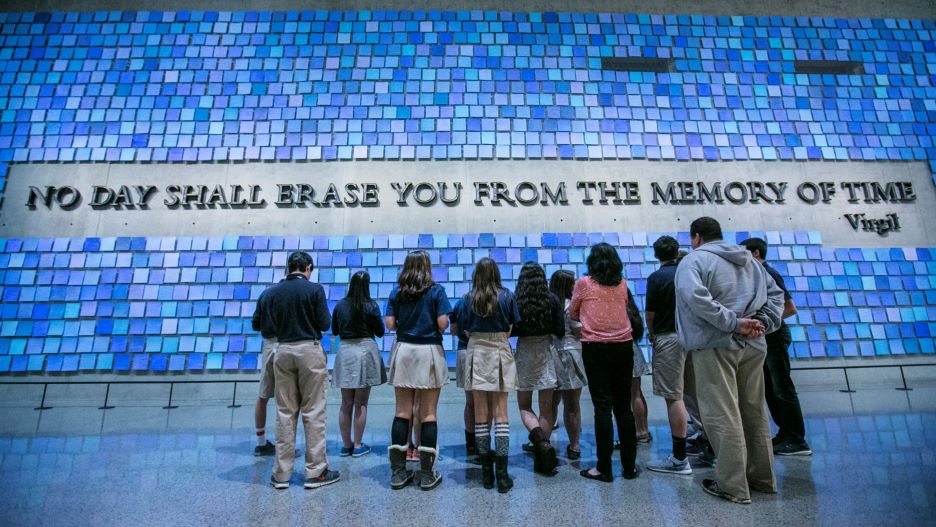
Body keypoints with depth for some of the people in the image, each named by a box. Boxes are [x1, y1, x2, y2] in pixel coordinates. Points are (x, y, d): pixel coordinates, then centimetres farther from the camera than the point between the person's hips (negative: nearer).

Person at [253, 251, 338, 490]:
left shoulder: (270, 293, 3)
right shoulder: (314, 289, -8)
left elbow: (265, 329, 3)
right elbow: (325, 323, -9)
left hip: (283, 351, 4)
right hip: (310, 350, -4)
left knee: (285, 412, 11)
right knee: (313, 412, 3)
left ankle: (281, 474, 17)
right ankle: (315, 472, 9)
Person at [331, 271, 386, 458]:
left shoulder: (340, 305, 1)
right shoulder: (371, 305, -8)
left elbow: (334, 330, 11)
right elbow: (380, 332, 0)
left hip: (344, 351, 3)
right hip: (365, 350, -3)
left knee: (346, 404, 12)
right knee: (361, 404, 6)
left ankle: (346, 445, 20)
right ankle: (358, 446, 13)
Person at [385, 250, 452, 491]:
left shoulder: (397, 293, 6)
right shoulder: (436, 291, -2)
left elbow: (390, 324, 1)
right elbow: (442, 323, -9)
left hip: (403, 351, 3)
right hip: (429, 351, -3)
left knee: (402, 412, 8)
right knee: (428, 413, 3)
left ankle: (398, 472, 12)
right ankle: (427, 475, 7)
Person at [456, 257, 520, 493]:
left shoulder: (468, 299, -2)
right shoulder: (507, 297, -3)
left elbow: (465, 330, 1)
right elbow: (512, 328, 2)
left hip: (477, 353, 1)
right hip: (500, 353, -1)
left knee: (481, 414, 8)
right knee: (500, 414, 4)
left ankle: (487, 473, 15)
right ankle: (501, 474, 3)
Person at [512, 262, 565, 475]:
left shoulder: (516, 301, -9)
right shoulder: (552, 300, -5)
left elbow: (509, 331, -8)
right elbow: (560, 331, -2)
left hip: (524, 352, -1)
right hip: (546, 352, 1)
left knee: (524, 406, 13)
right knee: (546, 408, 11)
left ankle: (539, 438, -14)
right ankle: (542, 460, 16)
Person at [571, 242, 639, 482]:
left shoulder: (584, 283, -4)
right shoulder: (622, 284, 5)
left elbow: (572, 314, 8)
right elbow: (622, 309, 15)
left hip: (595, 349, -3)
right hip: (624, 347, 3)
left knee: (603, 407, 0)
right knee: (624, 406, 10)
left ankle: (604, 468, 5)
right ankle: (629, 466, 19)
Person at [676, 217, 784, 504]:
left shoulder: (694, 260, -6)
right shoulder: (750, 260, 17)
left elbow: (695, 297, -23)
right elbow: (775, 293, 17)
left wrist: (733, 323, -18)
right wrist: (764, 323, 5)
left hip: (715, 345, -7)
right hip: (753, 346, 8)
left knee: (722, 416, -1)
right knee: (754, 412, 17)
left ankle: (733, 486, 5)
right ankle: (763, 478, 29)